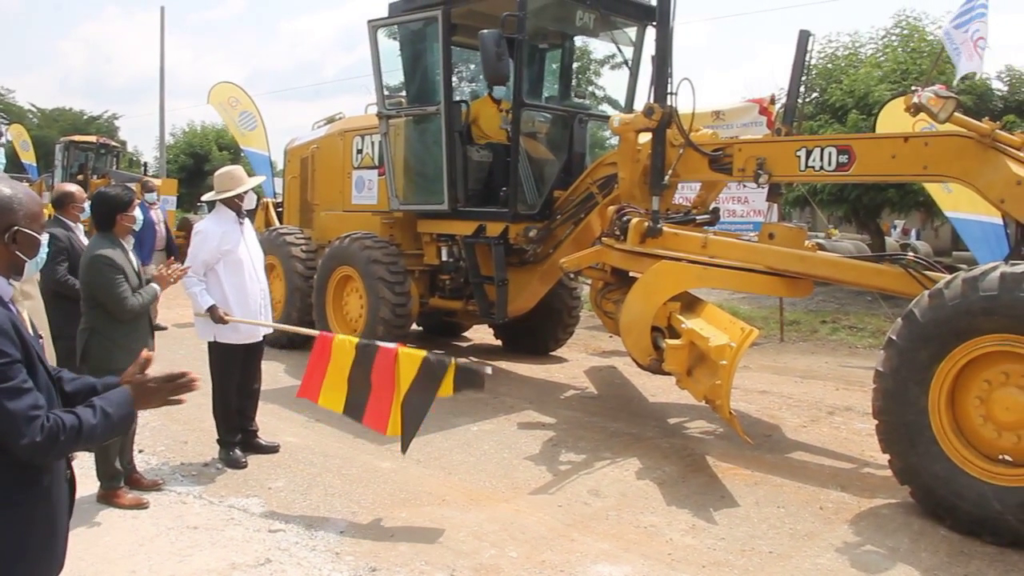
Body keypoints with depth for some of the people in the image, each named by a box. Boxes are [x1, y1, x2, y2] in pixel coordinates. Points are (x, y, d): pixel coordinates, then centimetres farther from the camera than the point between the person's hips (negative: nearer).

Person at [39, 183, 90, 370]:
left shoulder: (75, 229, 11)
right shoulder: (55, 234, -20)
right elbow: (58, 278, -27)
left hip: (82, 315, 10)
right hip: (68, 318, -10)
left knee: (83, 370, 19)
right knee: (72, 371, 0)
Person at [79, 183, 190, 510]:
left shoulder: (119, 246, 8)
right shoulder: (102, 256, -25)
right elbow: (126, 306, -27)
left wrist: (155, 281, -3)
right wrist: (158, 286, -13)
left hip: (125, 348, 10)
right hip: (109, 352, -10)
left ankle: (127, 471, 34)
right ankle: (111, 486, 15)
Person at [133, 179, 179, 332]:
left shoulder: (161, 208, 10)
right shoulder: (140, 210, -15)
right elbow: (134, 237, -17)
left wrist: (173, 252, 9)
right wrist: (139, 260, -20)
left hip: (162, 253, 8)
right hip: (149, 256, -8)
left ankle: (152, 320, 26)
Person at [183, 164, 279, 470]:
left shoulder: (244, 223, 12)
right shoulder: (209, 229, -14)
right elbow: (191, 276, -15)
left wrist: (264, 313, 17)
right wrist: (210, 307, -26)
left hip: (253, 323, 8)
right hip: (227, 327, -8)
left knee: (250, 386, 17)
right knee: (227, 389, 6)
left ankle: (248, 435, 30)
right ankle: (229, 444, 19)